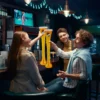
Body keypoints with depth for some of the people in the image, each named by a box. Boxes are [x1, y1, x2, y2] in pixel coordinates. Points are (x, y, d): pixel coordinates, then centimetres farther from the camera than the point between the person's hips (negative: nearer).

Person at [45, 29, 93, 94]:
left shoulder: (83, 55, -29)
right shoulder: (77, 50, 1)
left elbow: (84, 76, -29)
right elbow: (64, 54, 11)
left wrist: (67, 75, -28)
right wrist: (52, 44, 4)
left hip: (72, 84, -10)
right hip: (68, 79, 10)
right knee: (45, 86, 17)